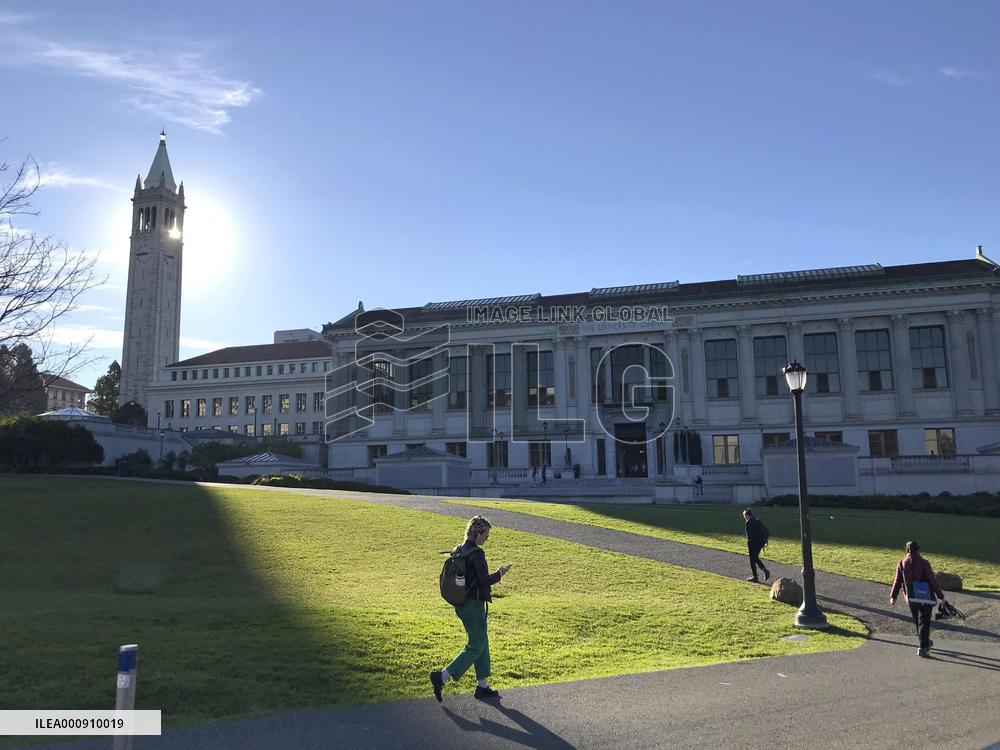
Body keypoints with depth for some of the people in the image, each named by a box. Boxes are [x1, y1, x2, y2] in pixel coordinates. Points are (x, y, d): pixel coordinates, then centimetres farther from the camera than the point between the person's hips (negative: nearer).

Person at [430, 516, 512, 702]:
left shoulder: (459, 550, 7)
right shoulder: (477, 553, -20)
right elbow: (485, 580, -20)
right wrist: (499, 574, -1)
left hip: (462, 605, 9)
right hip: (474, 605, -9)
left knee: (482, 643, 17)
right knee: (476, 646, 0)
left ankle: (482, 686, 24)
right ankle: (442, 676, -5)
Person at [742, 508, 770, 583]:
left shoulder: (748, 522, -11)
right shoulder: (758, 520, 11)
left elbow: (749, 534, -20)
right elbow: (766, 531, 11)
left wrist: (748, 544, -7)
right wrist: (764, 541, 14)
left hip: (754, 543, -7)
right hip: (761, 542, 7)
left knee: (752, 560, 6)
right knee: (755, 558, 24)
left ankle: (755, 577, 12)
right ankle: (765, 570, 8)